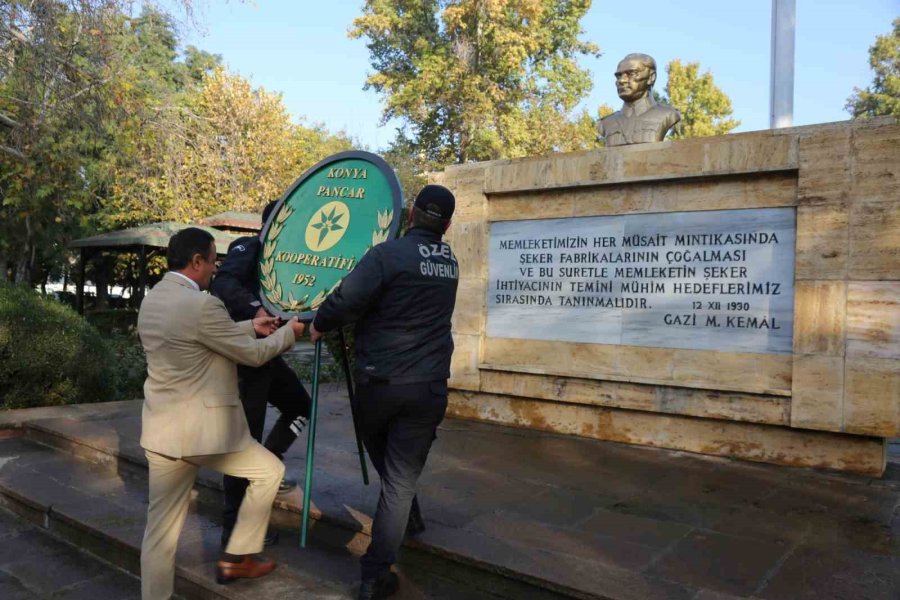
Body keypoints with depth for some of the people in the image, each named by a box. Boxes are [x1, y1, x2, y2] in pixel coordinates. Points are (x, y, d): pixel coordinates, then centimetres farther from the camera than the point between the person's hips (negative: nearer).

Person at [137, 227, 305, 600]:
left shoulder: (151, 300, 9)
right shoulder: (201, 304, -20)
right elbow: (253, 354, -10)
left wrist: (251, 327, 22)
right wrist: (289, 331, 6)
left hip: (163, 429, 8)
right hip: (203, 429, -8)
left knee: (161, 525, 14)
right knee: (269, 471, 15)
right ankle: (235, 558, 24)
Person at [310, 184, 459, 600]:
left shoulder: (388, 254, -12)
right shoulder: (449, 263, 9)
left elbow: (347, 298, -23)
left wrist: (319, 324, -2)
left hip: (378, 380, -2)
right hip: (428, 387, 3)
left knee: (379, 452, 28)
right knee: (401, 481, 6)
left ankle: (406, 514, 46)